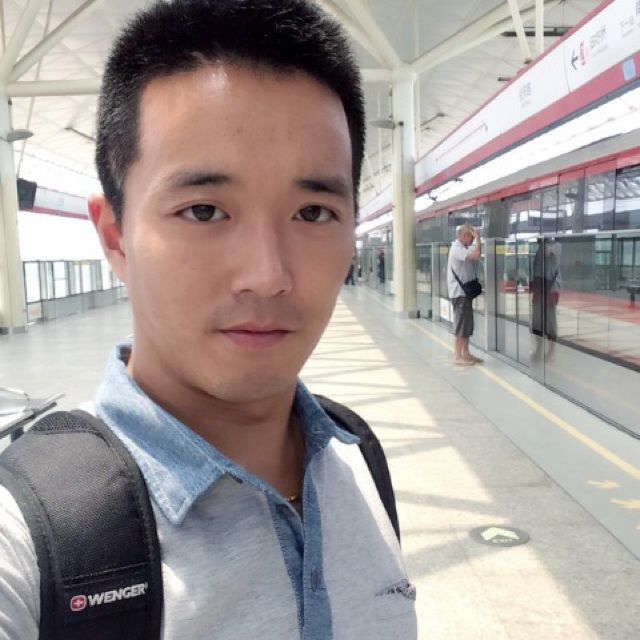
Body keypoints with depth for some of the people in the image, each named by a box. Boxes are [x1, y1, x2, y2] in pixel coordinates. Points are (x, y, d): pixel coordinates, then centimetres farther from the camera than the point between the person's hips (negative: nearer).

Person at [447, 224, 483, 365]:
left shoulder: (462, 248, 16)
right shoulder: (457, 249, -17)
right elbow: (476, 254, -29)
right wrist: (477, 237, -21)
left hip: (465, 292, 10)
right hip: (459, 292, -10)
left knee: (467, 324, 13)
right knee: (461, 324, -6)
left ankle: (465, 353, 20)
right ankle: (457, 356, -1)